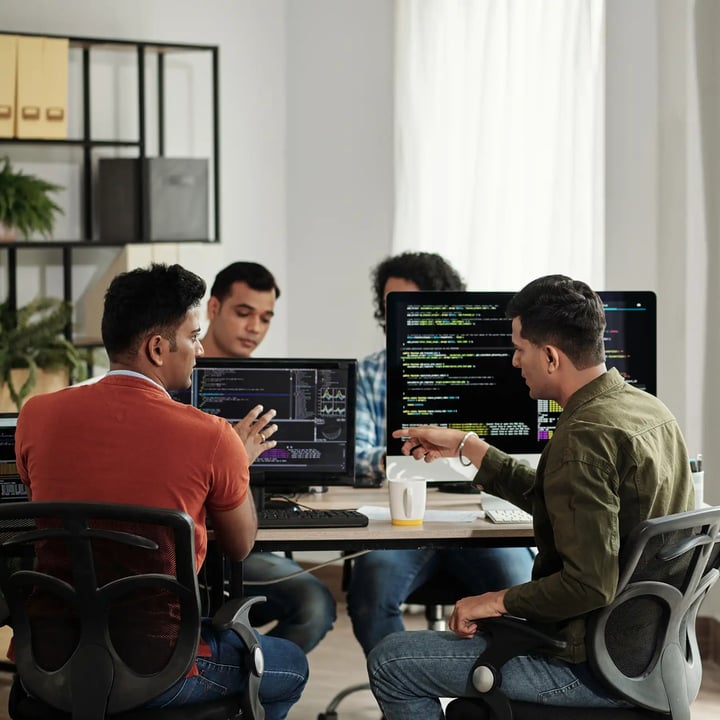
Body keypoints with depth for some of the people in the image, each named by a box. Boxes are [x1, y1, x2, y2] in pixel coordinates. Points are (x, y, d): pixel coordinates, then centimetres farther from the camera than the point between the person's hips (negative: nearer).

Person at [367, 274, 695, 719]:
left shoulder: (584, 436, -25)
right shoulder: (650, 410, 5)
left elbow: (589, 585, -29)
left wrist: (498, 601, -15)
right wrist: (465, 445, 21)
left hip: (592, 666, -10)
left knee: (391, 661, -1)